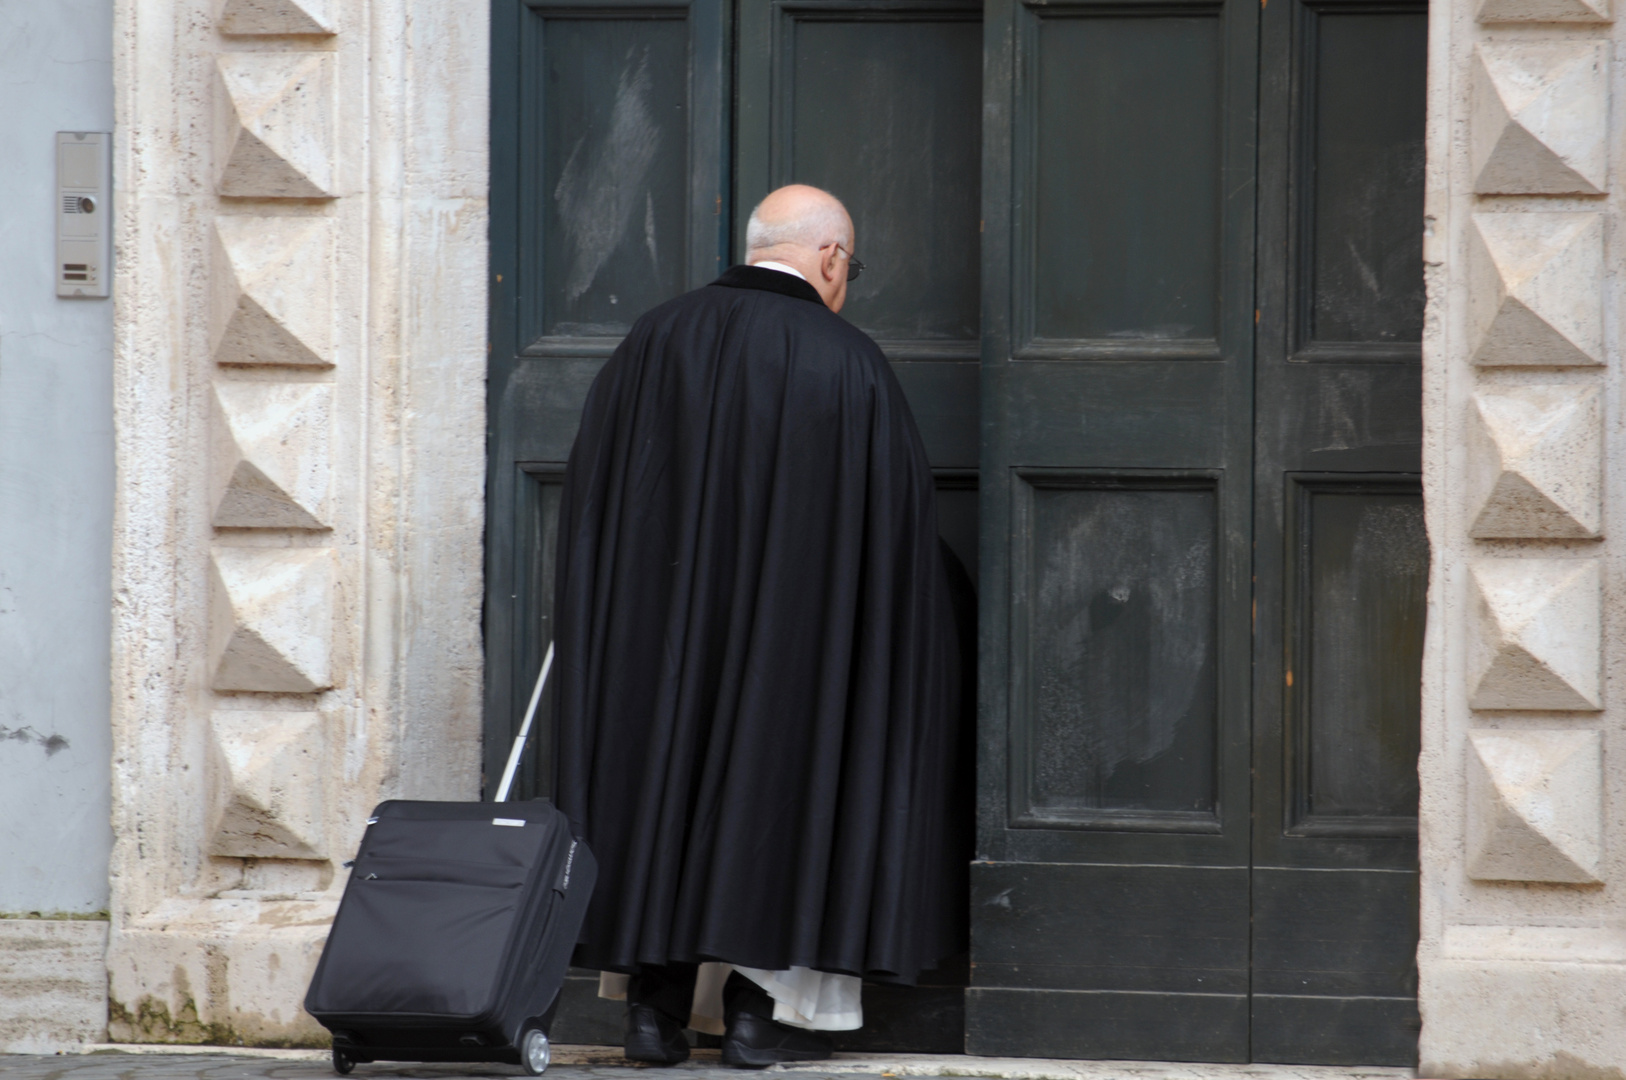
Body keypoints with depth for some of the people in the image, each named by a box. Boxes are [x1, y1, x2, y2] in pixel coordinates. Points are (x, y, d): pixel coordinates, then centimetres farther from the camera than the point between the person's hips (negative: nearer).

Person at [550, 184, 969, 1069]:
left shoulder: (652, 342, 1)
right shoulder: (848, 364, -8)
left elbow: (591, 497, 5)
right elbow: (898, 523, -4)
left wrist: (595, 628, 14)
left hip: (654, 627, 3)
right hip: (794, 627, -3)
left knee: (657, 772, 11)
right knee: (776, 771, 6)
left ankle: (653, 1000, 9)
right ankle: (760, 1006, 4)